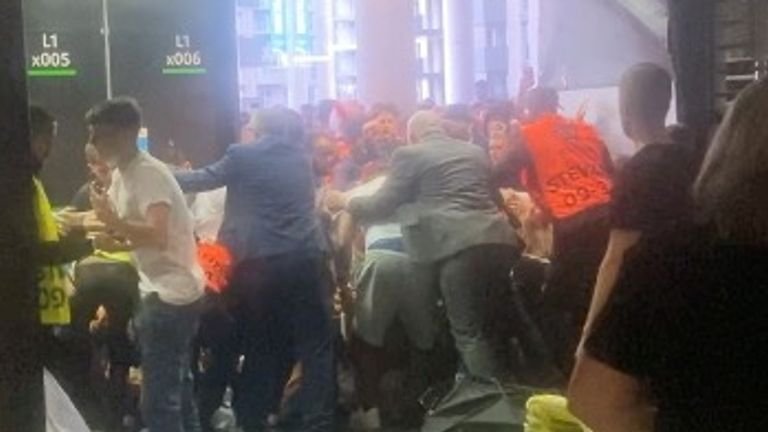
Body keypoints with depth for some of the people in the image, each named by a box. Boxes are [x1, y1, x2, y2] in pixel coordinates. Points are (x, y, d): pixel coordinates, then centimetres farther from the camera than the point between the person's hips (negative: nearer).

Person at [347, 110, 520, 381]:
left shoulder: (409, 155, 9)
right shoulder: (476, 152, 27)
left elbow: (383, 205, 10)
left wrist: (348, 204, 27)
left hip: (458, 246, -6)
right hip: (498, 240, 7)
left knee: (468, 332, -1)